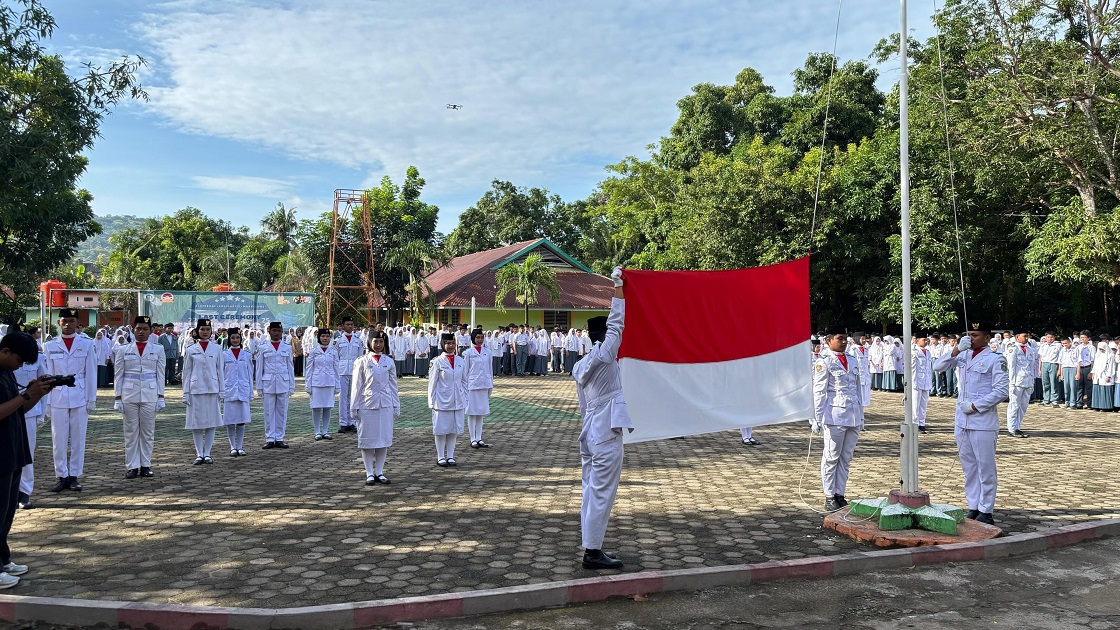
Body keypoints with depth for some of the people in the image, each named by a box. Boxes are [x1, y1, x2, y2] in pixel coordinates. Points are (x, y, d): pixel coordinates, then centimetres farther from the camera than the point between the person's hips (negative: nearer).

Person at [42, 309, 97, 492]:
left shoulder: (87, 344, 2)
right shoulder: (49, 346, 4)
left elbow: (91, 373, 3)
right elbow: (48, 374, 4)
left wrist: (91, 399, 0)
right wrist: (47, 402, 1)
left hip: (80, 397, -1)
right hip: (57, 397, 1)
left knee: (78, 439, 4)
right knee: (59, 439, 4)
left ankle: (74, 476, 12)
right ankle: (62, 477, 12)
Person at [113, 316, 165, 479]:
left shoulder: (158, 350, 6)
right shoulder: (123, 350, 5)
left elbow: (161, 375, 6)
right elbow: (118, 375, 5)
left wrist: (161, 397, 1)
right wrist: (117, 398, 0)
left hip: (150, 395, 0)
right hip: (129, 395, 0)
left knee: (148, 432, 4)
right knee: (131, 431, 3)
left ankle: (145, 465, 12)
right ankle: (132, 466, 9)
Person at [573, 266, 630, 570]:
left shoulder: (580, 366, 11)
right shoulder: (603, 357, -12)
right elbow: (616, 323, -11)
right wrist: (618, 287, -4)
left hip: (590, 433, 8)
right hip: (607, 435, -8)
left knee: (591, 490, 12)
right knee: (602, 493, -3)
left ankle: (590, 547, 19)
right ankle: (593, 552, 2)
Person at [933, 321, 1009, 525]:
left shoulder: (995, 360, -7)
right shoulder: (963, 356, 11)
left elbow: (1001, 391, -11)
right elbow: (938, 367, 6)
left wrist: (974, 406, -13)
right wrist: (956, 350, -7)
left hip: (983, 422, -6)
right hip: (962, 422, 6)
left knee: (985, 468, 1)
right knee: (969, 467, 12)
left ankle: (986, 511, 7)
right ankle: (973, 507, 21)